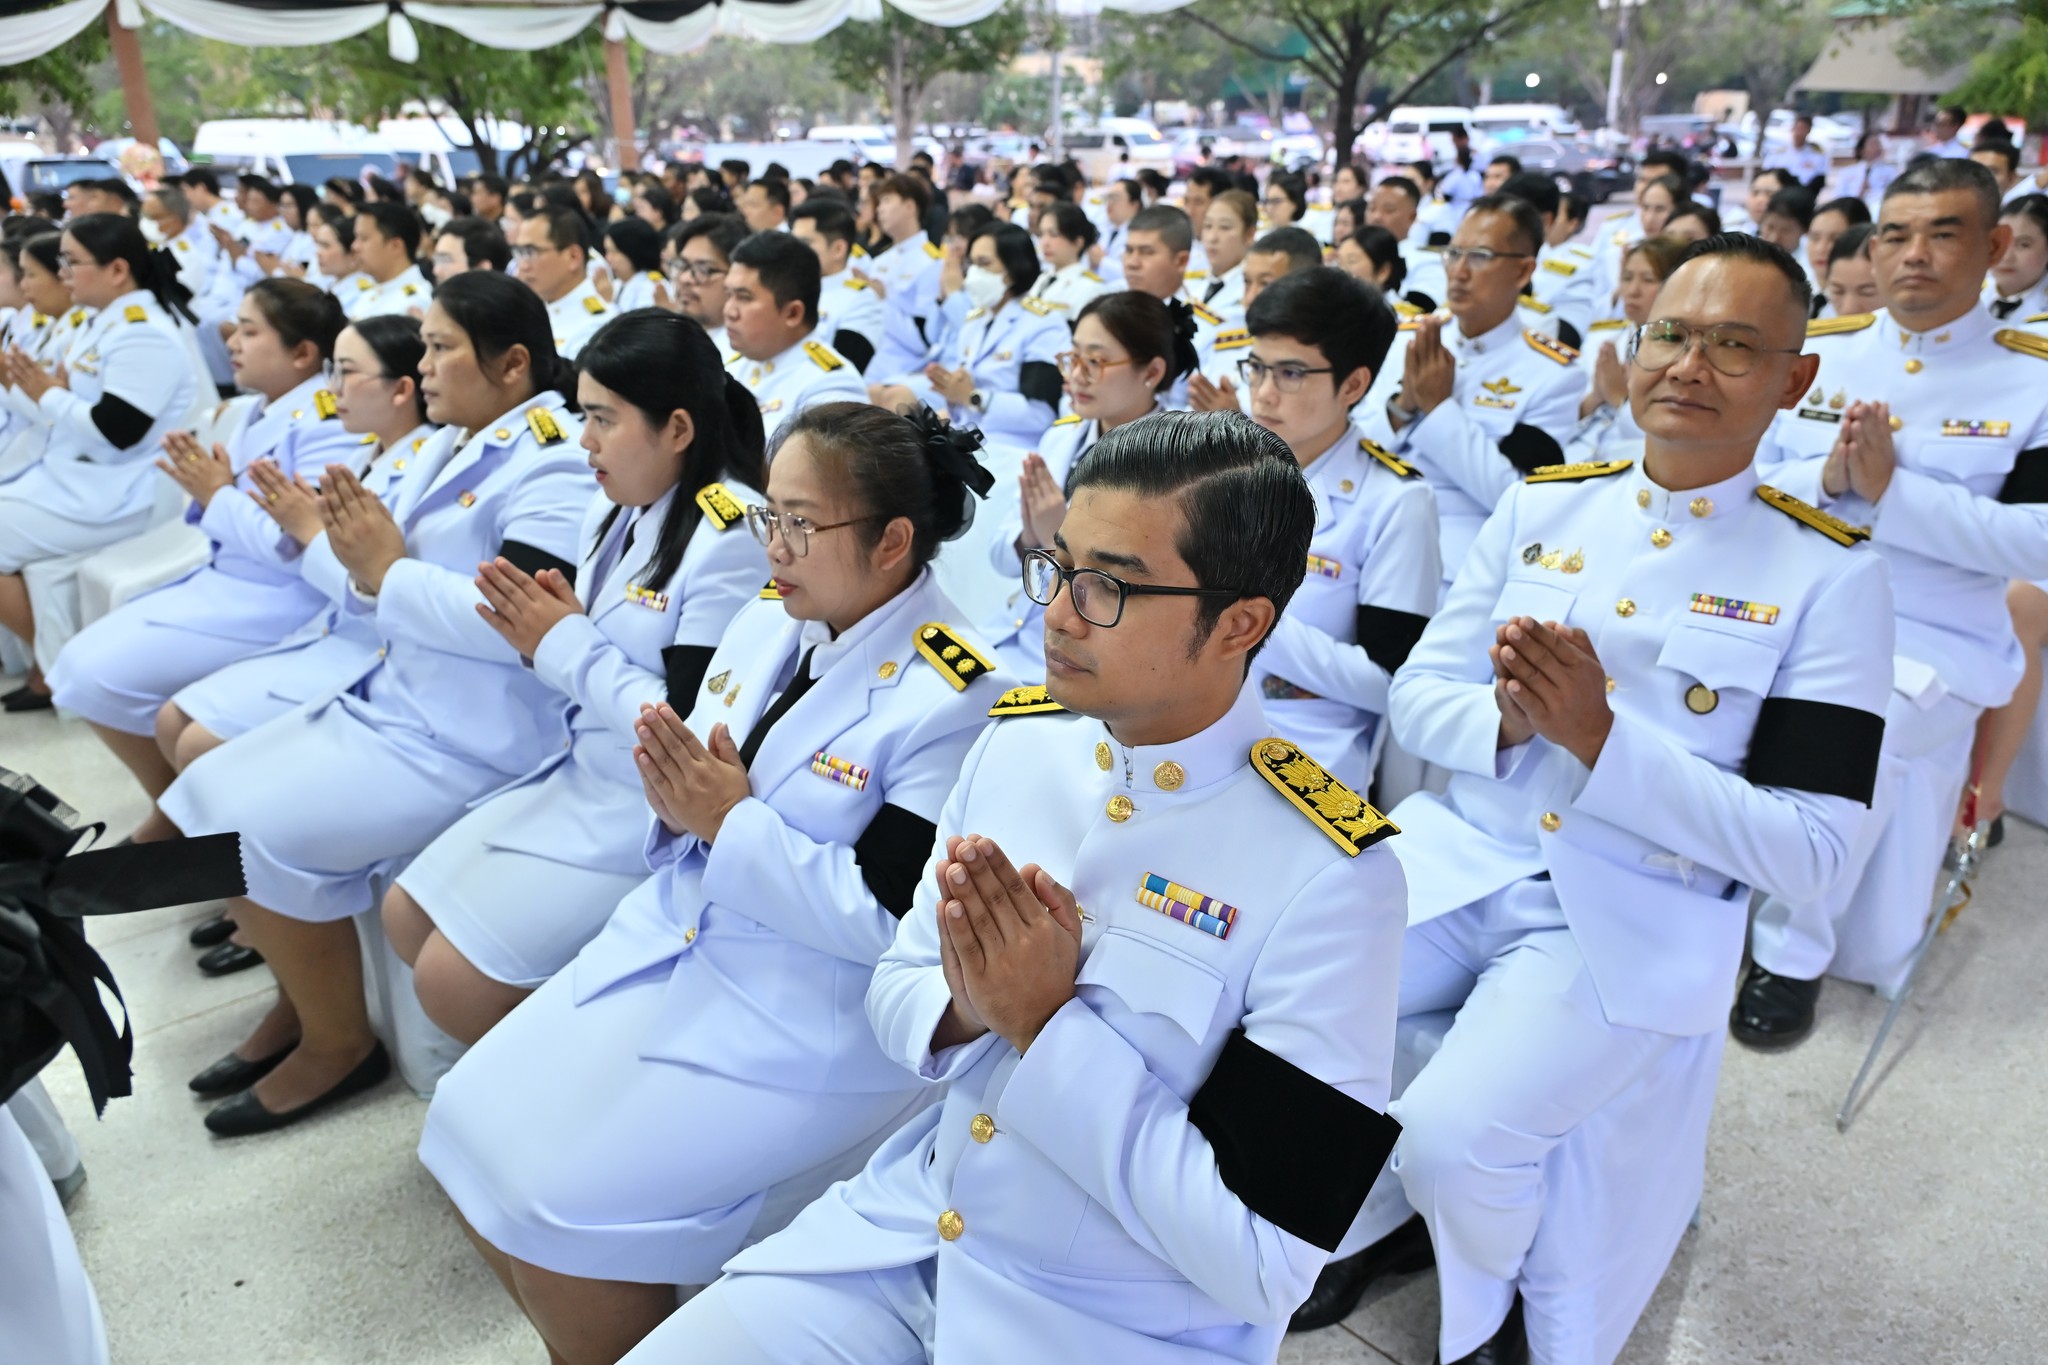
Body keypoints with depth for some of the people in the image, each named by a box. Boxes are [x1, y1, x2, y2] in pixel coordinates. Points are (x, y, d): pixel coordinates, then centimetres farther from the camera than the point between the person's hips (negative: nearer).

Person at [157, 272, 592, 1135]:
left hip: (470, 736, -10)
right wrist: (360, 560, -7)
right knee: (204, 802, 7)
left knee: (264, 833, -18)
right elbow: (390, 599, 15)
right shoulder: (447, 449, 13)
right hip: (391, 697, 10)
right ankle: (299, 995, 22)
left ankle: (339, 1041, 4)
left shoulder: (553, 466, -16)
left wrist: (387, 570, -18)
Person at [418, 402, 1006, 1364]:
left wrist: (732, 821, -20)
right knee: (471, 1128, 3)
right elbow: (691, 799, 12)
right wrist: (677, 789, -12)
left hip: (815, 1020, -8)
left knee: (558, 1209, -14)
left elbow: (892, 922, -21)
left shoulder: (952, 698, -20)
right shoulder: (768, 621, 3)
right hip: (673, 941, 8)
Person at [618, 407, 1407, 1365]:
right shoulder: (1016, 740, -3)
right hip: (907, 1232, 5)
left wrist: (1047, 1023, -22)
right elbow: (895, 992, 6)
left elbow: (1261, 1258, -20)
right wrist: (969, 1007, -16)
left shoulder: (1327, 877, -22)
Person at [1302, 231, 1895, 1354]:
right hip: (1455, 860, 4)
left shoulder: (1828, 579, -5)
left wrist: (1600, 736, -22)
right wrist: (1507, 720, -17)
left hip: (1634, 921, -4)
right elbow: (1415, 698, 6)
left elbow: (1807, 848, -10)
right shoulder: (1541, 505, 6)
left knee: (1454, 1136, -24)